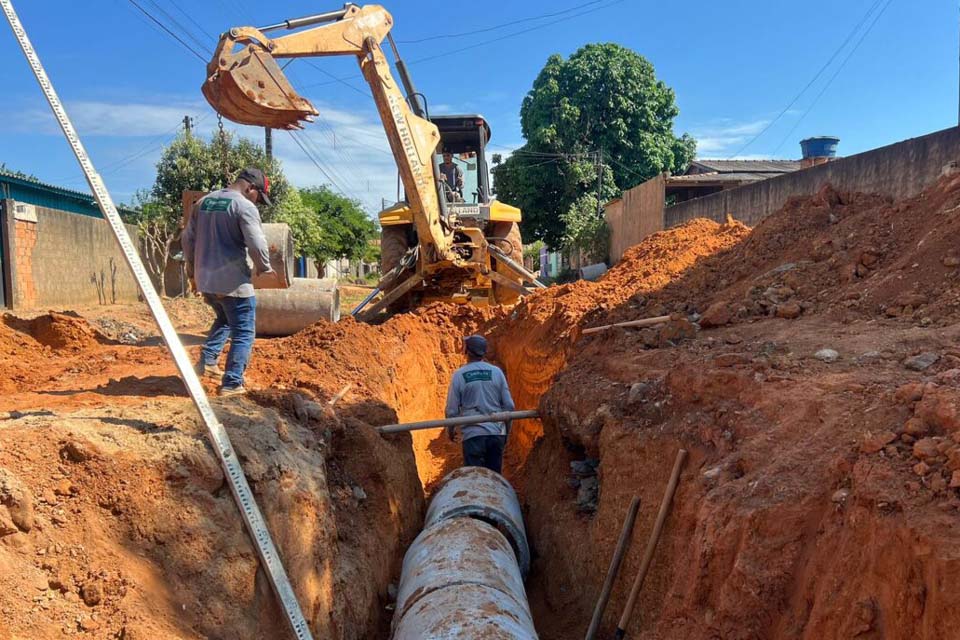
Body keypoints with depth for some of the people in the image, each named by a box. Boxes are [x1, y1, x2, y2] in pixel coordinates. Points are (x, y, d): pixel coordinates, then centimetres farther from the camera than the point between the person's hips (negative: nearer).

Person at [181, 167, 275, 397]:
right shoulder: (244, 206, -12)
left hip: (204, 280, 8)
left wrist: (191, 269, 27)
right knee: (243, 333, 1)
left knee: (223, 320, 30)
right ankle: (232, 384, -1)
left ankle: (207, 361, 24)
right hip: (233, 281, -8)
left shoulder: (203, 202, 12)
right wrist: (264, 268, -1)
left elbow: (187, 238, 17)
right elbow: (257, 244, -18)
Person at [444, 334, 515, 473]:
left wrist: (450, 429, 18)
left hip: (473, 434, -3)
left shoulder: (459, 375, -5)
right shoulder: (496, 372, 1)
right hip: (496, 433, 3)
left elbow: (452, 409, -1)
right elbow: (509, 405, 3)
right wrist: (506, 430, 17)